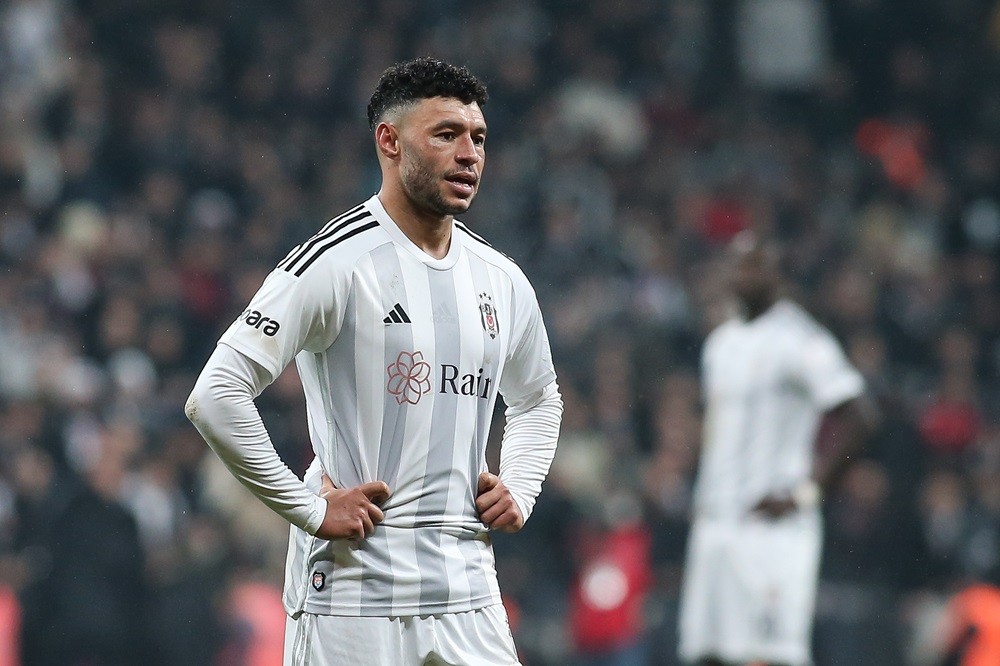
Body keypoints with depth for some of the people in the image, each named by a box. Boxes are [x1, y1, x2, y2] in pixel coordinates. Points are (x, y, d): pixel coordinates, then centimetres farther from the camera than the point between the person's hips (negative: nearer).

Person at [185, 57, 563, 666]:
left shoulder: (501, 279, 12)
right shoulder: (334, 264, -10)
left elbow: (539, 401, 32)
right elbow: (215, 397, -16)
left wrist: (519, 489, 13)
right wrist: (309, 508, -14)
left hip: (468, 593, 6)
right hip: (353, 597, -6)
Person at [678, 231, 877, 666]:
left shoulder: (800, 341, -8)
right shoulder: (720, 342, 18)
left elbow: (857, 418, -12)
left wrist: (804, 493, -14)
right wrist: (702, 500, 18)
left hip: (773, 525, -8)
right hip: (714, 523, 8)